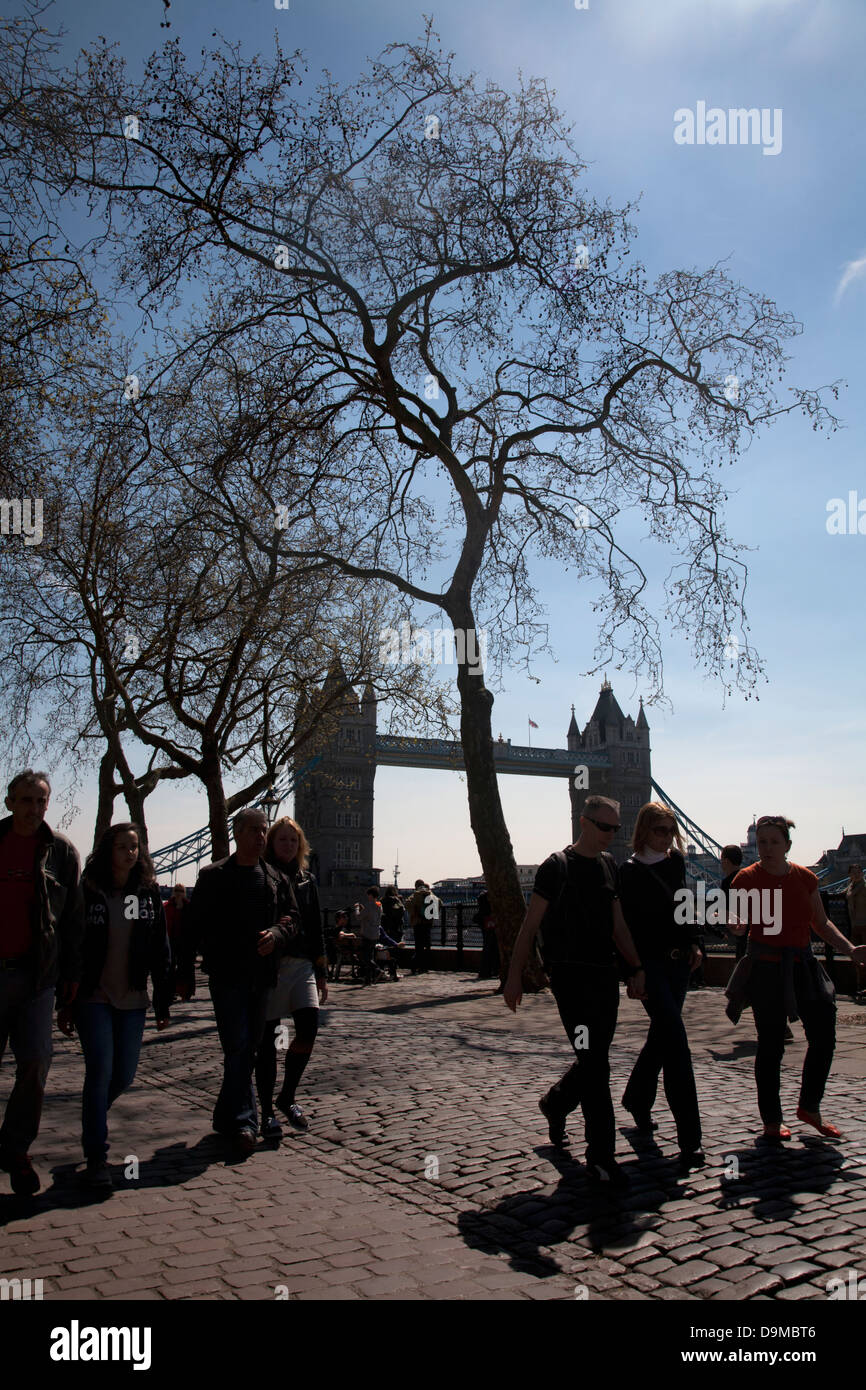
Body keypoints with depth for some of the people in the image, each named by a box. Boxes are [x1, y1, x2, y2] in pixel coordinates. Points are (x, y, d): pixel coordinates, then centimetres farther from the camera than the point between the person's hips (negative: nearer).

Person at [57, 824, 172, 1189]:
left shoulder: (149, 893, 4)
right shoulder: (88, 891, -4)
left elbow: (161, 950, 6)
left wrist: (163, 1004, 4)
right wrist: (65, 1005, -5)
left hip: (133, 1000, 3)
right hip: (93, 998, -3)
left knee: (124, 1075, 7)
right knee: (100, 1071, -9)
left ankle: (93, 1117, 38)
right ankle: (96, 1159, 2)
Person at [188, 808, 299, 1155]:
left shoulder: (277, 879, 11)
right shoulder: (213, 876, 0)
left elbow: (293, 915, 11)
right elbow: (196, 924, 0)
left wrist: (276, 934, -9)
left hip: (261, 974, 5)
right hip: (226, 974, -4)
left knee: (250, 1045, 11)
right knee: (238, 1045, -9)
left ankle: (227, 1115, 26)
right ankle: (242, 1120, -2)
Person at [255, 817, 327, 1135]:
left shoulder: (307, 881, 13)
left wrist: (321, 974, 14)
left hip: (301, 965, 4)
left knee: (308, 1027, -10)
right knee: (267, 1039, 1)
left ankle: (287, 1097, 12)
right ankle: (267, 1111, 14)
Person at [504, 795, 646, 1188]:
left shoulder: (608, 865, 14)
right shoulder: (557, 866, -6)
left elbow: (617, 925, 17)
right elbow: (529, 925, -5)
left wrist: (635, 967, 8)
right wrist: (514, 976, -8)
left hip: (605, 974, 7)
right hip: (570, 974, -7)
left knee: (594, 1059, 13)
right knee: (594, 1062, -9)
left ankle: (554, 1103, 40)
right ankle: (601, 1157, 0)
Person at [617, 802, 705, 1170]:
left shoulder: (676, 862, 9)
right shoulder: (630, 871, -11)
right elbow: (627, 925, -14)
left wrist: (693, 943, 14)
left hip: (678, 960, 7)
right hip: (650, 963, -7)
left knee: (662, 1034, 18)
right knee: (675, 1041, -12)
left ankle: (637, 1097, 41)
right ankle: (689, 1139, -9)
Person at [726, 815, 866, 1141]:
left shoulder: (805, 878, 4)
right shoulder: (747, 878, -7)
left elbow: (821, 924, 13)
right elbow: (736, 927, -6)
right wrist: (736, 922, -28)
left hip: (802, 966, 4)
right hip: (765, 968, -4)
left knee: (824, 1037, 4)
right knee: (770, 1045, 1)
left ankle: (809, 1108, 25)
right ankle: (771, 1120, 16)